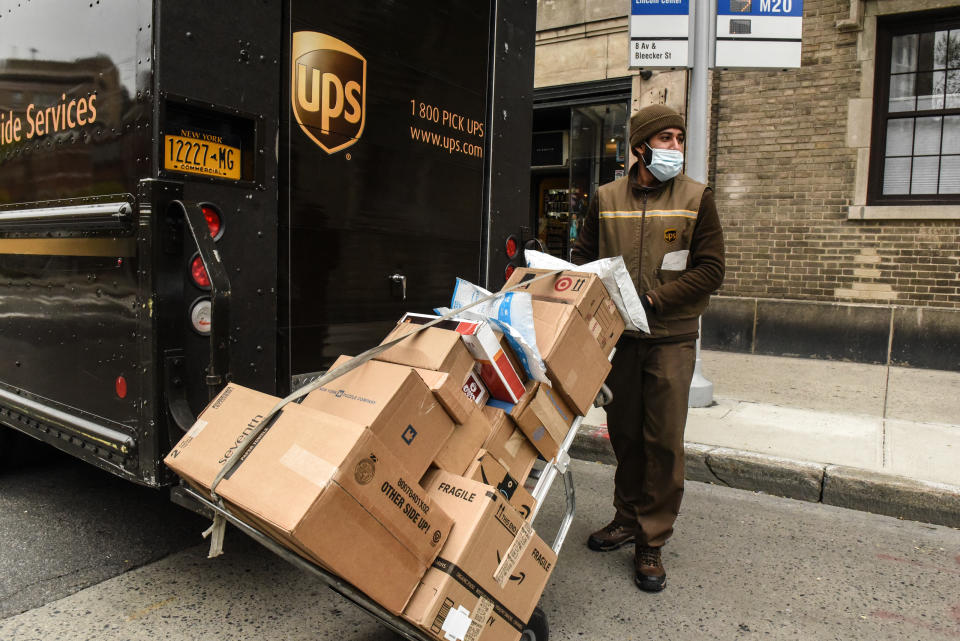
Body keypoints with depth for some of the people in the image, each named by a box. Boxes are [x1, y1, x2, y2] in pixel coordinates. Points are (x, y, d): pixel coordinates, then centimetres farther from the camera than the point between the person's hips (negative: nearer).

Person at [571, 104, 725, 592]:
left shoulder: (696, 198, -1)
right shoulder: (606, 198, 5)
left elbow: (709, 270, -6)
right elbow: (583, 257, 13)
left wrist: (652, 298, -16)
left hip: (671, 336, -2)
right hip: (618, 333, 3)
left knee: (664, 441, -1)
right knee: (624, 432, 13)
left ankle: (651, 543, 13)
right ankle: (627, 518, 32)